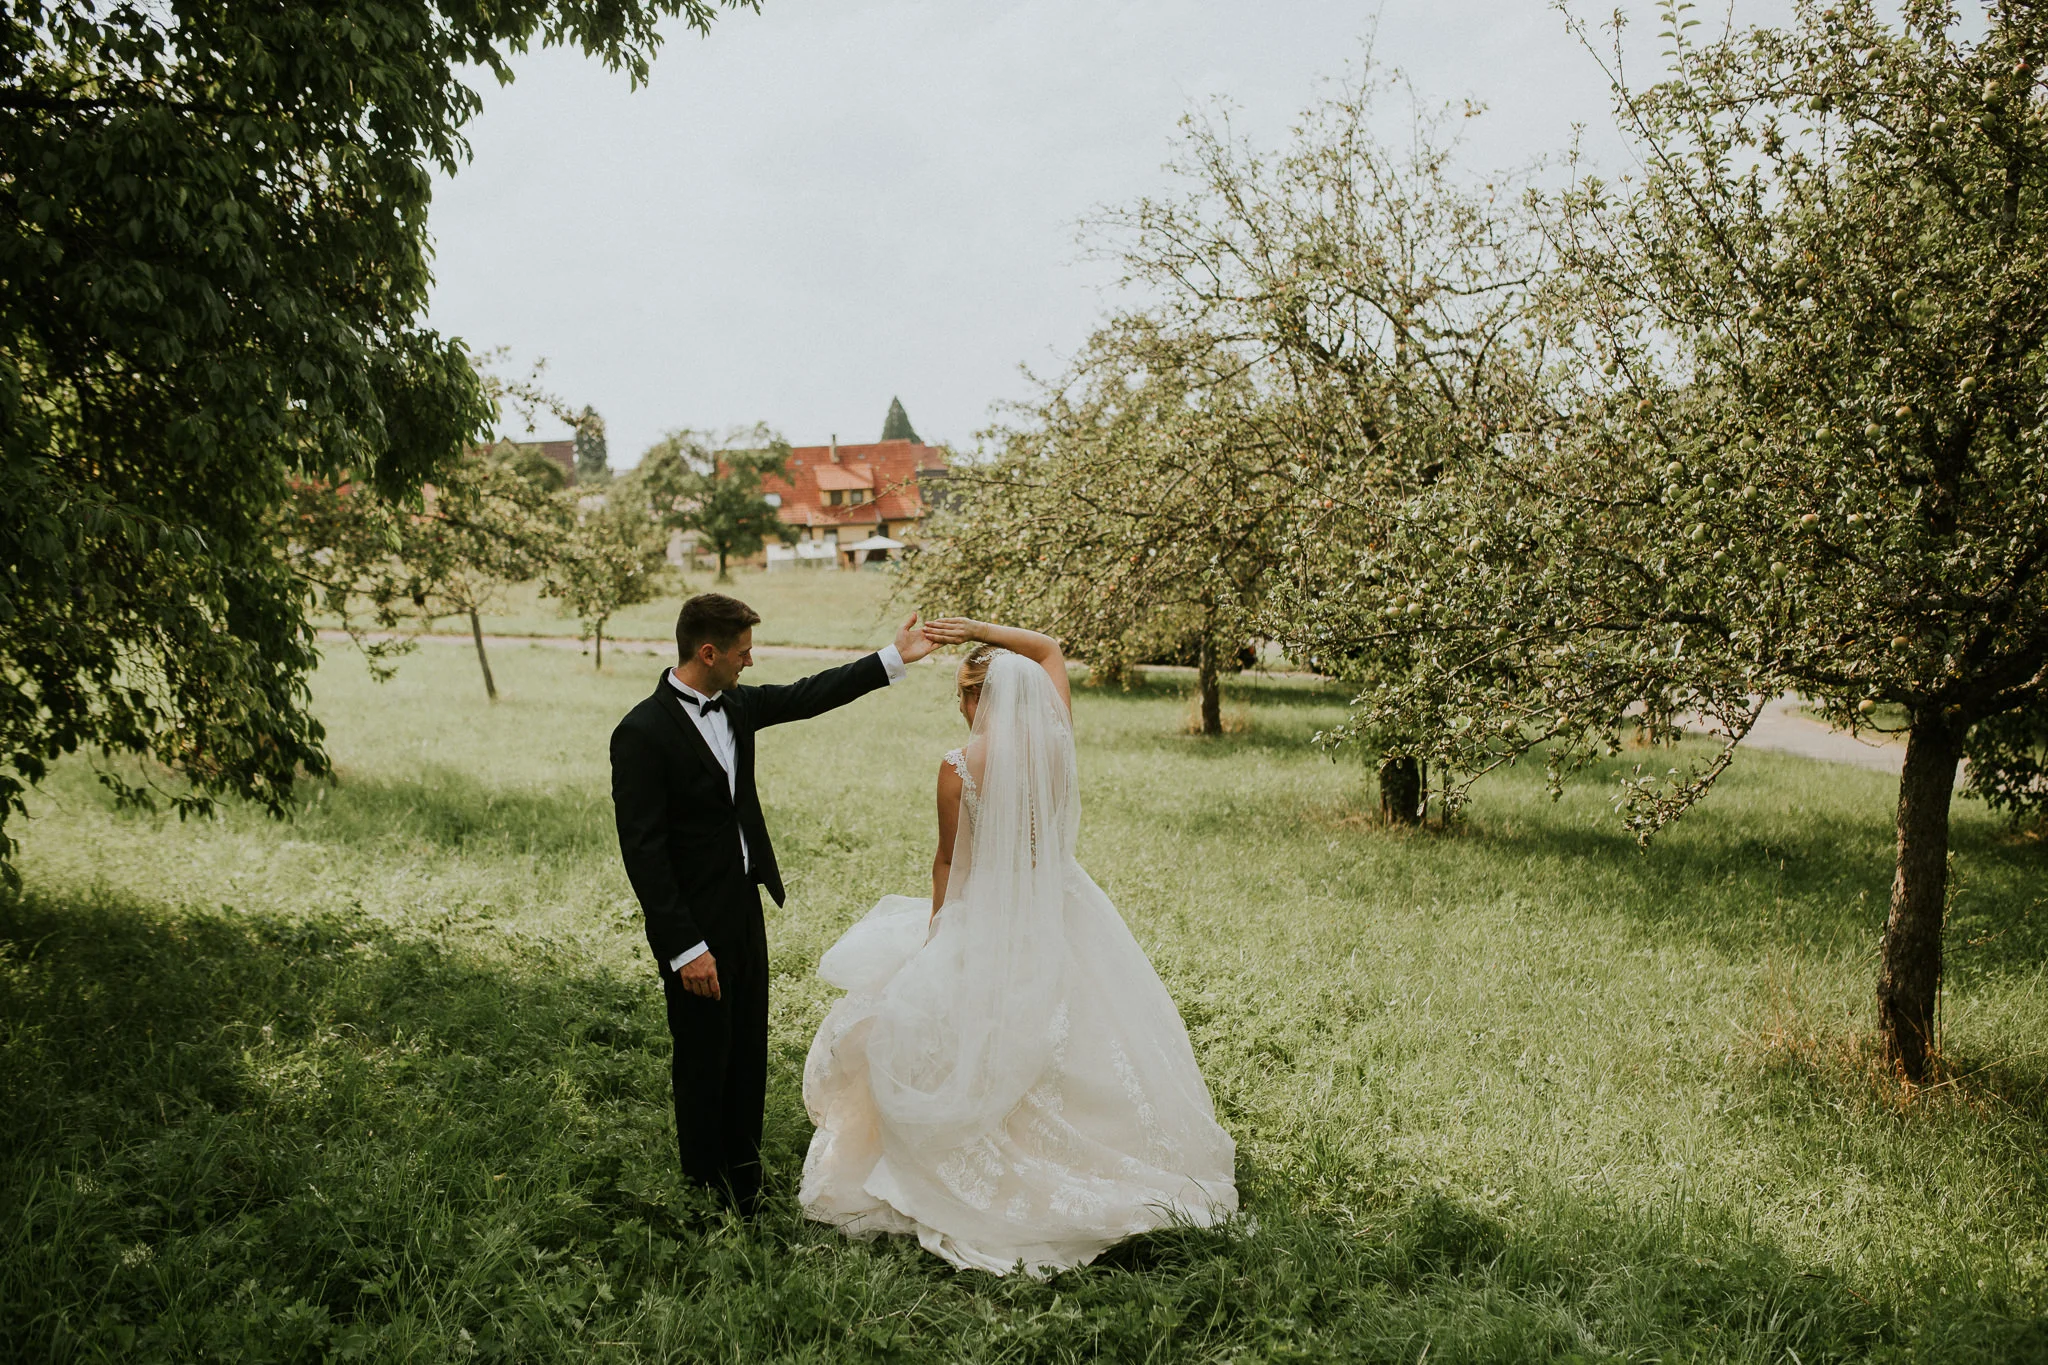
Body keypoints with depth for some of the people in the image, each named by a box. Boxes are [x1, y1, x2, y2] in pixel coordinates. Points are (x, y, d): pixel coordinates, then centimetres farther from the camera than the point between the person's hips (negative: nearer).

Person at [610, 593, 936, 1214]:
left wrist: (893, 658, 14)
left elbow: (806, 696, 16)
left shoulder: (735, 705, 2)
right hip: (694, 924, -7)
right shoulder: (642, 732, -21)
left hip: (744, 907, 8)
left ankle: (743, 1163, 38)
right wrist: (684, 948, -22)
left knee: (749, 1047, 19)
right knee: (705, 1056, 9)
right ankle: (706, 1185, 29)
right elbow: (642, 853, -21)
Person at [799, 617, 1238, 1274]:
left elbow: (949, 861, -8)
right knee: (1073, 1042, 19)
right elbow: (1050, 648, 8)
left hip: (987, 923, -4)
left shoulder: (960, 767, -18)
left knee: (981, 1058, 12)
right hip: (1059, 913, 4)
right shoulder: (1055, 741, -8)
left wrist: (937, 927, 7)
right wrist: (978, 629, 2)